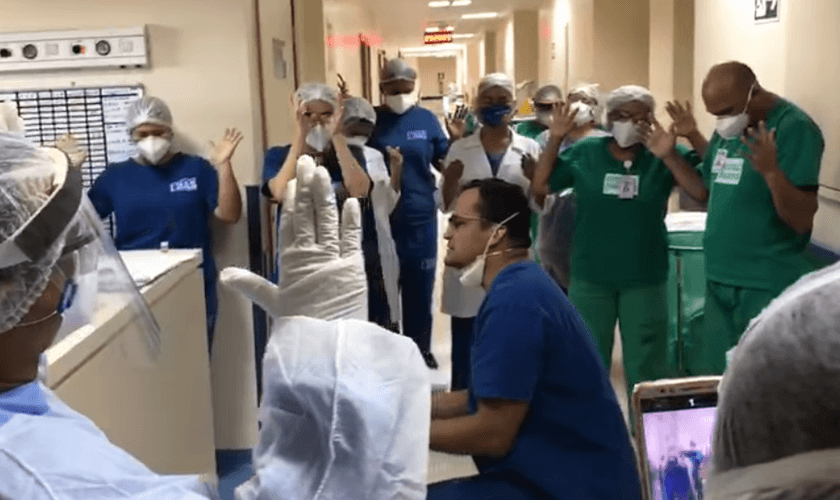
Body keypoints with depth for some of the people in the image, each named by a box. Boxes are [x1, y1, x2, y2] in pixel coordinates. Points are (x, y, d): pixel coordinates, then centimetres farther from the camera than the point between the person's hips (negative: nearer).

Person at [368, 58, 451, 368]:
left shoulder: (426, 119, 4)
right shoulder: (370, 119, -1)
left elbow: (447, 163, 6)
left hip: (421, 216, 2)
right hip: (380, 218, -1)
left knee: (420, 285, 12)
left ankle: (420, 349, 27)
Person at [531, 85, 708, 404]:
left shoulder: (664, 155, -6)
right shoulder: (585, 152, -1)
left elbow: (703, 194, -16)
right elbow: (540, 188, 0)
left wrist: (669, 156, -29)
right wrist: (555, 139, -9)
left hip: (645, 279, -1)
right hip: (590, 278, 2)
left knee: (646, 367, 10)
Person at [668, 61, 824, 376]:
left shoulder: (794, 127, -14)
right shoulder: (729, 128, 8)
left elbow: (802, 220, -19)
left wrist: (771, 171, -34)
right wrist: (694, 138, 13)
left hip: (769, 287, -7)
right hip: (719, 280, 8)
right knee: (710, 378, 15)